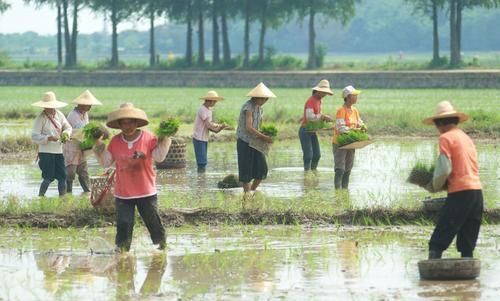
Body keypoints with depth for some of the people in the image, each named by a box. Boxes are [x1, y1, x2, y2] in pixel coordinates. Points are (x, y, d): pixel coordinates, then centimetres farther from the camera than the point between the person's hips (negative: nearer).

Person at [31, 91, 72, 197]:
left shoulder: (59, 115, 6)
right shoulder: (40, 118, -9)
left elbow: (68, 127, 13)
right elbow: (35, 136, -14)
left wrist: (65, 134, -10)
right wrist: (49, 138, -25)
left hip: (58, 151, 6)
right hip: (46, 152, -6)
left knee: (62, 176, 5)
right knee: (48, 178, -8)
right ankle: (40, 197, 4)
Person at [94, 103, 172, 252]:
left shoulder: (148, 138, -9)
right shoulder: (115, 141, -1)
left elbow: (159, 157, -12)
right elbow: (106, 162, 2)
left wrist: (164, 140, -20)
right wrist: (99, 146, -8)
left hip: (146, 192, -2)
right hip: (123, 193, 2)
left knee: (153, 221, 8)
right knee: (123, 224, 1)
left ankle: (162, 244, 28)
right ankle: (121, 250, 11)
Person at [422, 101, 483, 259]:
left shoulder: (446, 138, -2)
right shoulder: (467, 138, 21)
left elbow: (444, 169, -12)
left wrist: (435, 186, 5)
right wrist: (440, 184, 18)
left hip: (459, 193, -7)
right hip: (477, 191, 7)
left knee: (437, 242, -7)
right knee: (467, 246, 8)